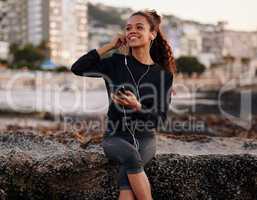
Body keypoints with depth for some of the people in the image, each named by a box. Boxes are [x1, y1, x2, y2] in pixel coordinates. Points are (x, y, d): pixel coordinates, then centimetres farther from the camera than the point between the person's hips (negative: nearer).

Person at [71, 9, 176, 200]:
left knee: (126, 174, -31)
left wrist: (137, 107, -23)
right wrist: (110, 46, -5)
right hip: (115, 136, 0)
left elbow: (161, 118, -3)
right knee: (130, 156, -35)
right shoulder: (116, 63, 4)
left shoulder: (163, 74, 2)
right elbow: (77, 68, -9)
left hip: (145, 138, 0)